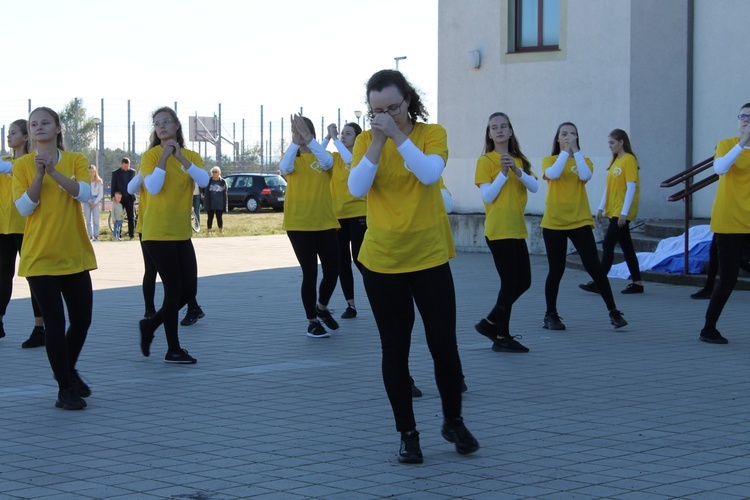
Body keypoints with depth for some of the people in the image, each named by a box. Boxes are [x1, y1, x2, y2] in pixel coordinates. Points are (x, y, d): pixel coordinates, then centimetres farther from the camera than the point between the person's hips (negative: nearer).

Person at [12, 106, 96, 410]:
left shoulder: (76, 161, 3)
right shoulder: (23, 165, 0)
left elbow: (84, 193, -14)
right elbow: (24, 207, -11)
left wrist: (53, 171, -24)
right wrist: (39, 174, -21)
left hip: (75, 255, 2)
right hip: (40, 256, -2)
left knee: (82, 320, 8)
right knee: (55, 325, -4)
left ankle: (69, 370, 34)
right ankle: (64, 389, 6)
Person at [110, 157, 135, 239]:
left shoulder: (132, 172, 5)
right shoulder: (116, 173, -1)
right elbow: (113, 186, -2)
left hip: (129, 198, 2)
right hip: (119, 198, -2)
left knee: (131, 217, 2)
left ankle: (131, 234, 6)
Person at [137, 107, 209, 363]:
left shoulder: (191, 156, 7)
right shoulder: (151, 155, -4)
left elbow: (204, 181, -12)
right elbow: (153, 188, -20)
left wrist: (180, 157, -21)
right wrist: (164, 157, -22)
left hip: (182, 233, 5)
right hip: (158, 233, -5)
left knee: (189, 289, 6)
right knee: (174, 289, -4)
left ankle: (151, 324, 26)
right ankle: (173, 350, 5)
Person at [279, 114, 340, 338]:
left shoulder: (321, 157, 5)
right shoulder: (292, 158, 5)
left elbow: (328, 162, -20)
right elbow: (284, 168, -20)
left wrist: (308, 138, -31)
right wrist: (296, 141, -31)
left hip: (325, 223, 1)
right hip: (299, 224, -1)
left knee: (332, 271, 1)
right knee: (310, 273, -2)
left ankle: (322, 307, 28)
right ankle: (312, 321, 11)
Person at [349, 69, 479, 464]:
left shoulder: (431, 134, -3)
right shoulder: (366, 141, 1)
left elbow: (430, 174, -20)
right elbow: (357, 189, -12)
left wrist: (399, 135, -24)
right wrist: (377, 142, -19)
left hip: (429, 257, -1)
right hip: (381, 261, 1)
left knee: (444, 345, 3)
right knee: (394, 350, 4)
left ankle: (453, 421, 25)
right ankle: (408, 433, 16)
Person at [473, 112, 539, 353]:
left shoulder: (519, 160, 13)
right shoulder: (485, 161, -5)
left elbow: (534, 187, -2)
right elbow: (488, 196, -13)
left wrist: (516, 169, -17)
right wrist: (504, 172, -21)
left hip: (517, 229, 7)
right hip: (498, 230, -7)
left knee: (523, 281, 9)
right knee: (511, 283, -6)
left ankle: (490, 323, 22)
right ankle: (502, 338, 4)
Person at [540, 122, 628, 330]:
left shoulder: (584, 160, 9)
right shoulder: (549, 160, 6)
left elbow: (586, 176, -13)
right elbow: (553, 174, -16)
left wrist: (575, 150, -15)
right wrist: (565, 151, -15)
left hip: (580, 221, 0)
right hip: (554, 222, 0)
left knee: (594, 266, -6)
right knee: (556, 270, 2)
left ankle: (613, 311, -1)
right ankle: (550, 315, 15)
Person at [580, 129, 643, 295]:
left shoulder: (629, 160, -12)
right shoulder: (614, 161, 14)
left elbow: (631, 188, -16)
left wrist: (624, 212, -20)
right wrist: (601, 207, 14)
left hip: (621, 212, -9)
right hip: (613, 211, 9)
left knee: (608, 245, -10)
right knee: (626, 247, 10)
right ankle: (637, 282, 13)